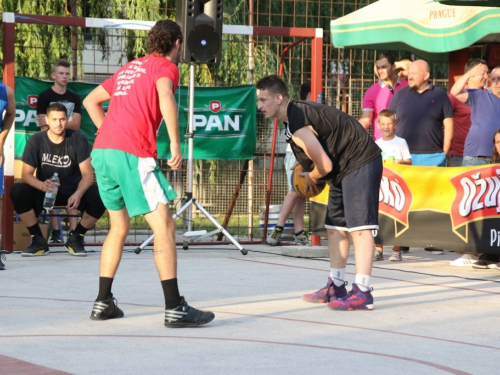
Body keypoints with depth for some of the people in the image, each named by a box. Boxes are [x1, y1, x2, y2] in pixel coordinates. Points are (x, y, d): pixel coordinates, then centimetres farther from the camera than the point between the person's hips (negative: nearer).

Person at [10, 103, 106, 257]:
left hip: (73, 190, 0)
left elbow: (87, 174, -12)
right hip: (44, 191, 0)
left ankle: (75, 237, -3)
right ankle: (38, 240, -11)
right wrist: (41, 185, -35)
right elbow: (26, 174, -12)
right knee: (17, 191, -30)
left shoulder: (78, 139, -8)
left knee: (99, 196, -30)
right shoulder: (36, 141, -8)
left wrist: (78, 194, -33)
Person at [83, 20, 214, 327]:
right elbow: (165, 97, -19)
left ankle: (103, 303, 22)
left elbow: (90, 100, 29)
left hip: (102, 151, 8)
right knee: (164, 226, -7)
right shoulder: (166, 67, 3)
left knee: (119, 226, 21)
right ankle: (175, 309, -13)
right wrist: (176, 143, -19)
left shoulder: (129, 68, 25)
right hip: (133, 154, -8)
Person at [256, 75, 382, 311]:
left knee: (359, 227, -14)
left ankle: (362, 293, -18)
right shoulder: (296, 111, 8)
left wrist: (311, 178, 0)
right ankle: (336, 286, 21)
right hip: (346, 168, 11)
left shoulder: (297, 127, -23)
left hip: (360, 164, -11)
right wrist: (309, 174, 10)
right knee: (335, 227, 14)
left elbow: (325, 165, -21)